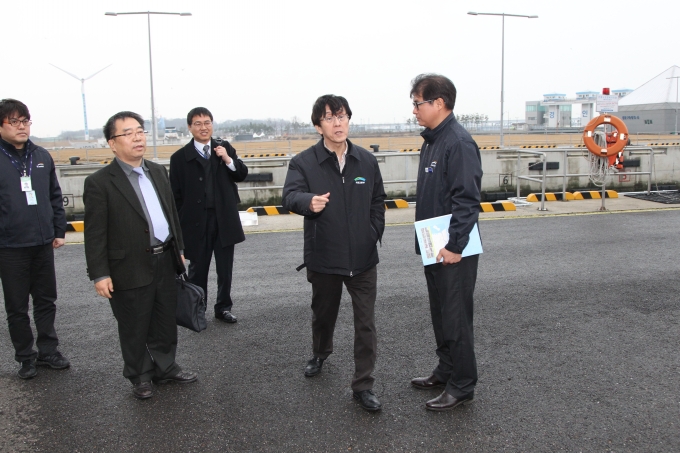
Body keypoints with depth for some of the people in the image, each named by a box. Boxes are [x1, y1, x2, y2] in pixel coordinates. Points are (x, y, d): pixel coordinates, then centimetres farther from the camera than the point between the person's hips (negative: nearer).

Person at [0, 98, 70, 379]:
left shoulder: (42, 157, 6)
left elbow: (55, 197, 12)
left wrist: (59, 230, 8)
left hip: (43, 243, 4)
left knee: (46, 301, 13)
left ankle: (48, 351, 27)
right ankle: (26, 357, 23)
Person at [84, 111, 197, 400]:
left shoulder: (158, 172, 9)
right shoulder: (99, 183, -11)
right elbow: (94, 233, -12)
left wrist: (178, 249, 16)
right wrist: (99, 274, -14)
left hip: (165, 262, 6)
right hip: (130, 269, -6)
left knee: (166, 322, 18)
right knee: (135, 330, 11)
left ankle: (165, 368, 37)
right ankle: (140, 377, 29)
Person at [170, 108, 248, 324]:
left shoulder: (224, 147, 4)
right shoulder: (180, 157, -4)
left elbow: (242, 175, 2)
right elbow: (175, 195, -3)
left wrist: (228, 159, -16)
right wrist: (179, 226, -5)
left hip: (225, 220, 2)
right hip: (196, 222, -2)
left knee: (225, 268, 12)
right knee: (198, 270, 10)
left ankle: (223, 307, 26)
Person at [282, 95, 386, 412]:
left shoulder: (367, 161, 1)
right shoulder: (303, 162, -9)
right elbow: (290, 195, -25)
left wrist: (375, 234, 1)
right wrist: (309, 202, -47)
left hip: (363, 257, 1)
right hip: (324, 257, -1)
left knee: (365, 323, 1)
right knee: (323, 312, 21)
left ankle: (363, 385, 13)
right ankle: (320, 353, 51)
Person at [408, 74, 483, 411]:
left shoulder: (459, 143, -18)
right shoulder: (431, 141, 12)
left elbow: (467, 200, -23)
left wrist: (454, 245, -24)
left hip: (454, 251, -10)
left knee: (456, 317, 1)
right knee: (440, 314, 19)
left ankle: (462, 386, 15)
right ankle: (446, 370, 34)